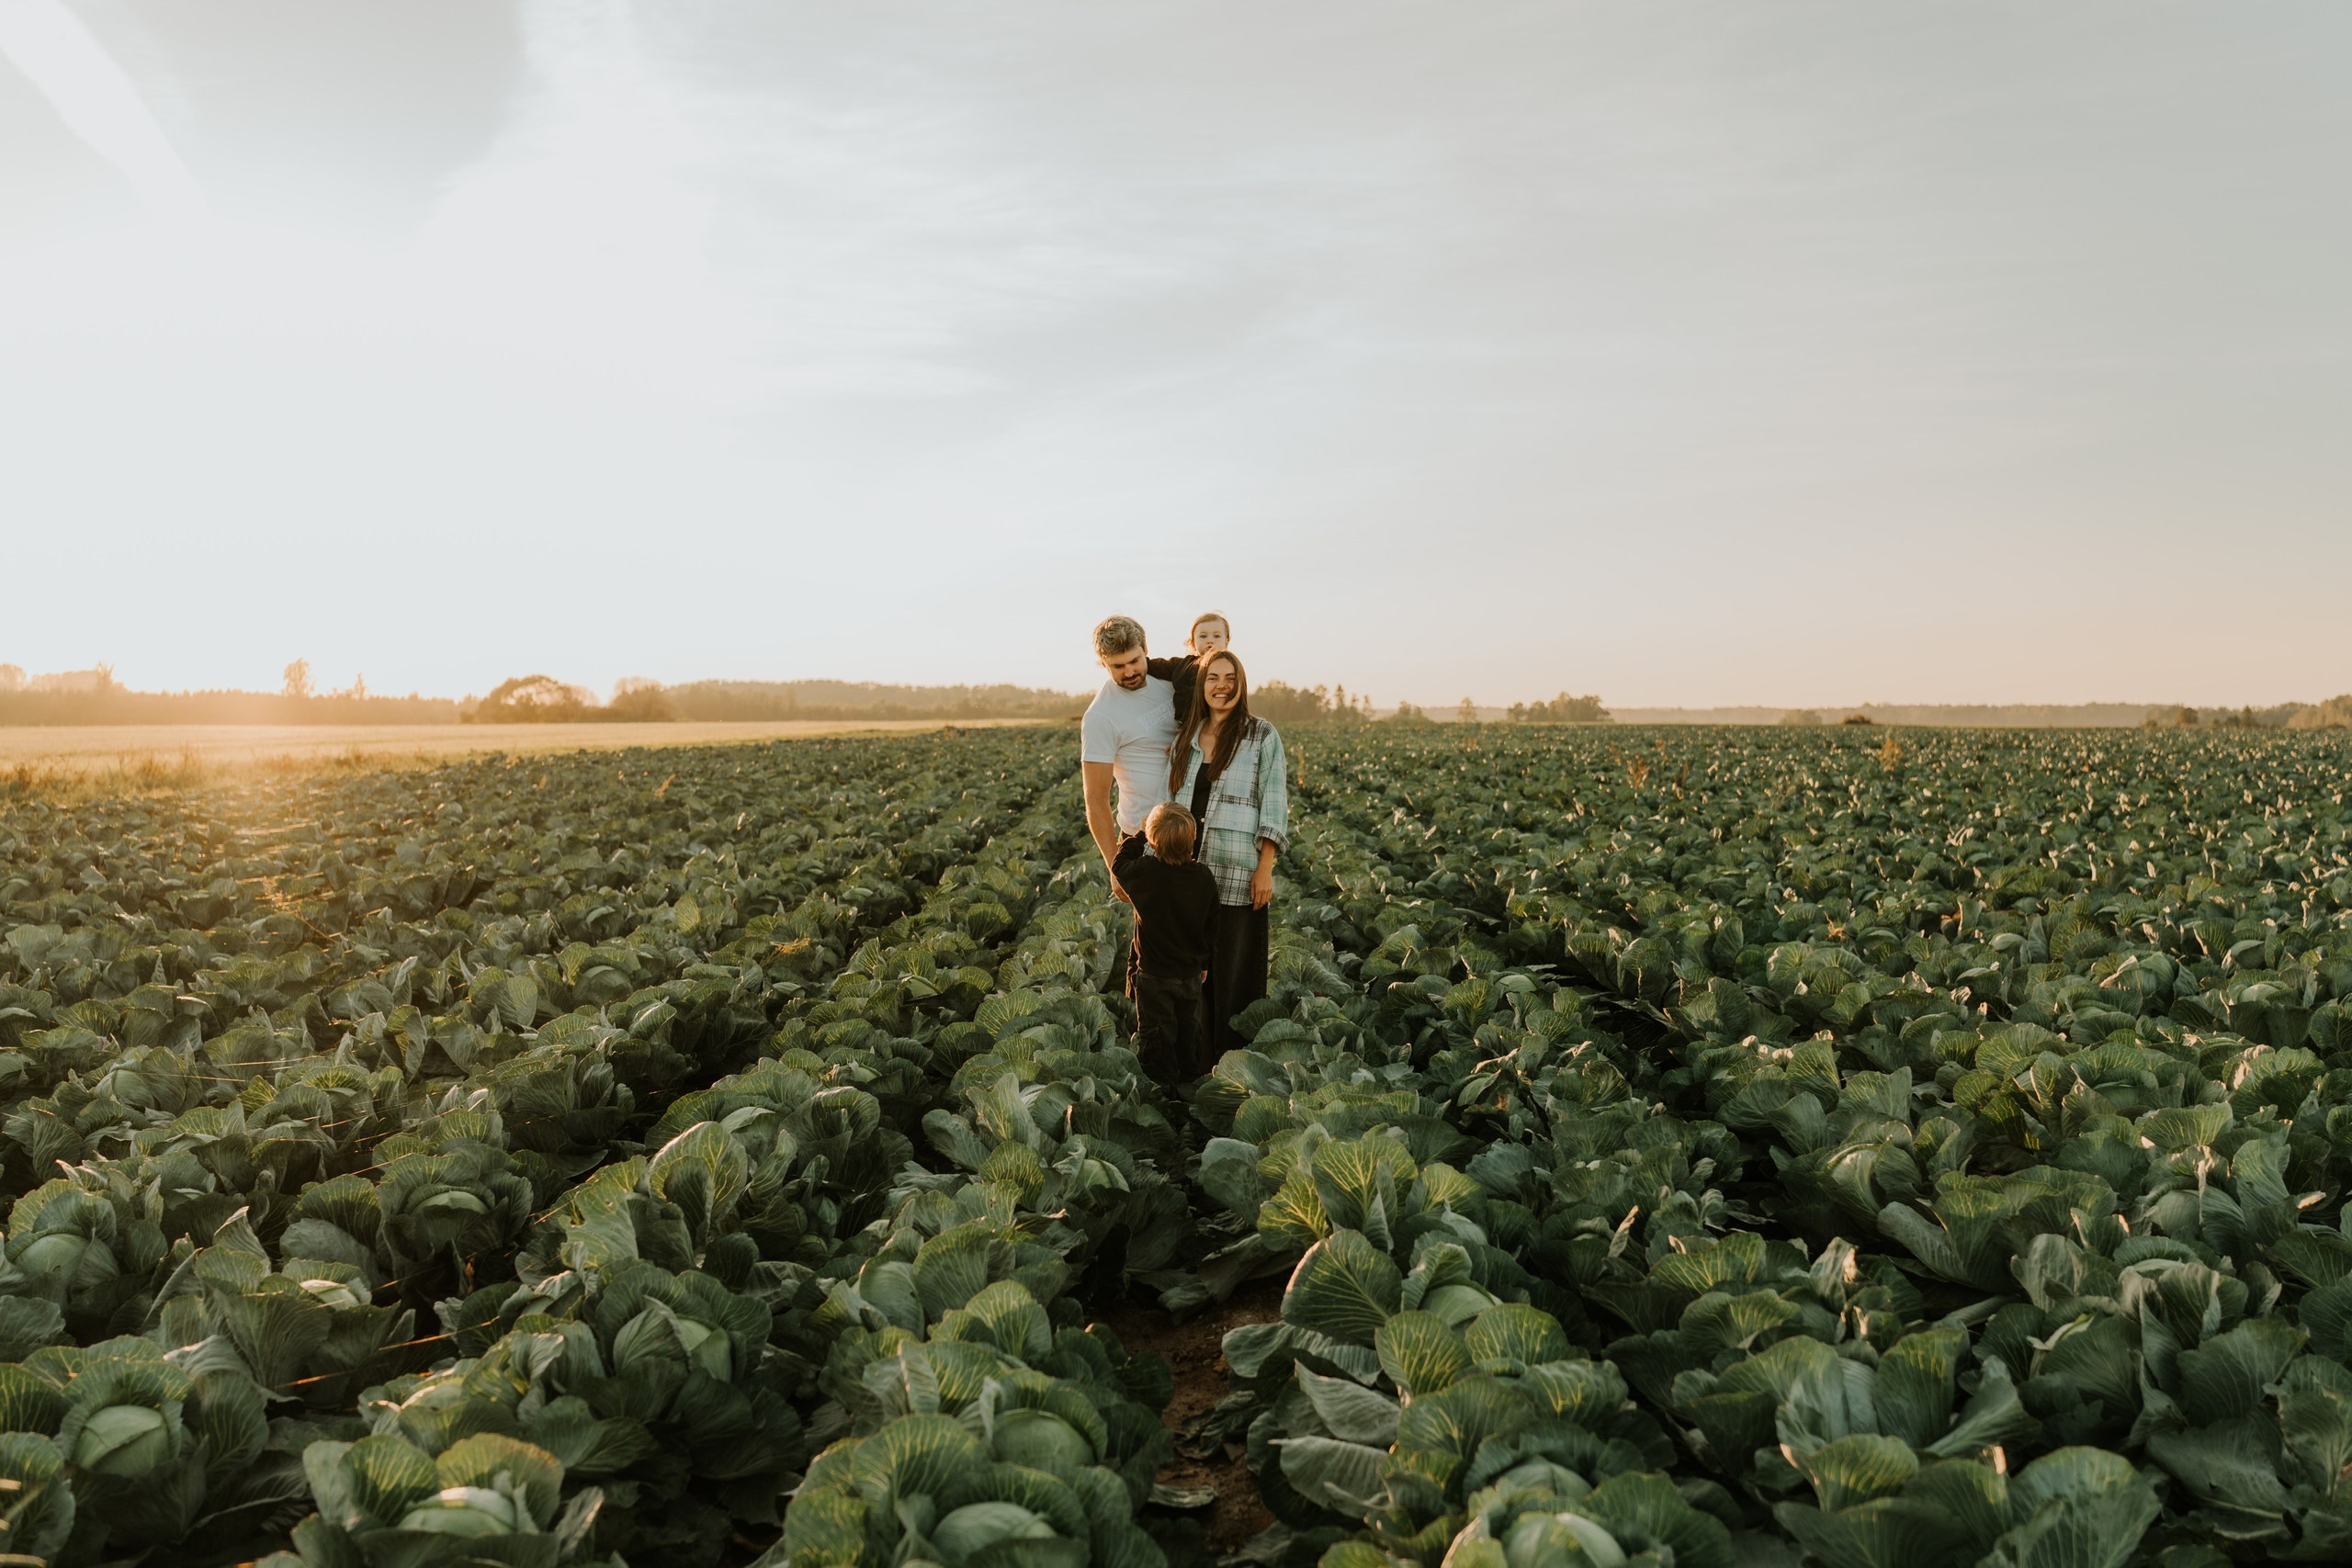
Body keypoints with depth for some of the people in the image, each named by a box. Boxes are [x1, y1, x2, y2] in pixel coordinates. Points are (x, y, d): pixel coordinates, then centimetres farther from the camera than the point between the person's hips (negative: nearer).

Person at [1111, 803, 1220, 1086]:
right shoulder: (1205, 877, -10)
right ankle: (1191, 1079, 37)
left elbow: (1119, 865, 0)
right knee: (1190, 1031, 22)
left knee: (1156, 1033, 8)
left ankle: (1163, 1085, 16)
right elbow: (1211, 927, 2)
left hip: (1154, 975, -4)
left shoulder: (1146, 873, -23)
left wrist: (1137, 836, 11)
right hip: (1191, 974, 4)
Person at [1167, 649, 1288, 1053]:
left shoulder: (1262, 736, -2)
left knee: (1234, 970, 1)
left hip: (1237, 874, -4)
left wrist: (1265, 868, -12)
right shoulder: (1185, 739, 12)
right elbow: (1172, 802, 15)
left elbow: (1274, 807, -6)